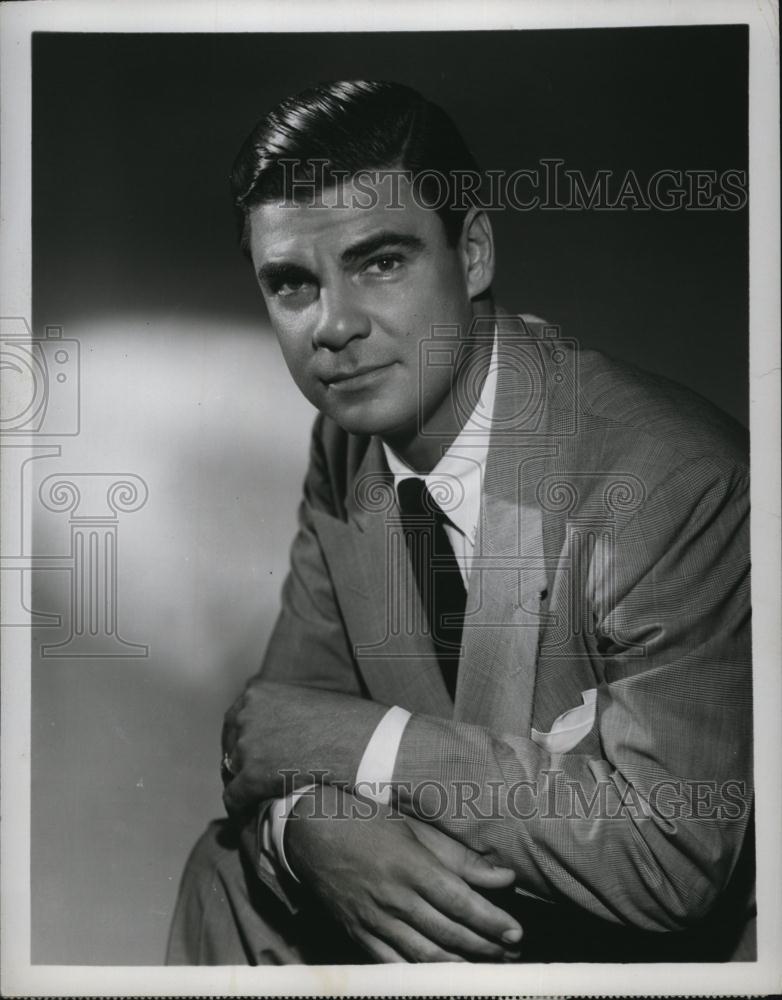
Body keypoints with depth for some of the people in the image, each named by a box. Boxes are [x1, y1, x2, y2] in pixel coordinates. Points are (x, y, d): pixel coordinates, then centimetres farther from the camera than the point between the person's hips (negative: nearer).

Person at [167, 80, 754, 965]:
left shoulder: (671, 484, -28)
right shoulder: (347, 445, -4)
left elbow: (665, 853, -28)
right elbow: (284, 708, -1)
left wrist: (339, 738, -25)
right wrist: (310, 825, -25)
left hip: (668, 936, -6)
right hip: (450, 901, 6)